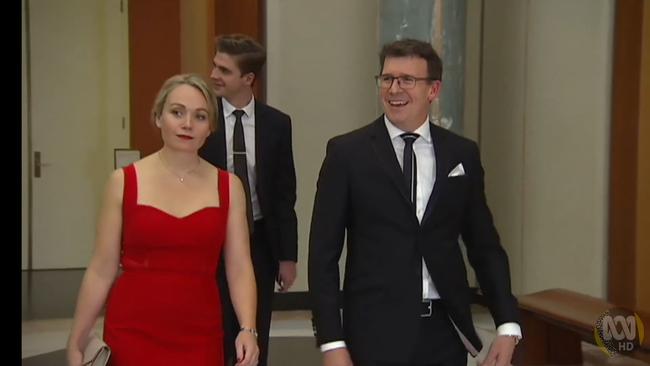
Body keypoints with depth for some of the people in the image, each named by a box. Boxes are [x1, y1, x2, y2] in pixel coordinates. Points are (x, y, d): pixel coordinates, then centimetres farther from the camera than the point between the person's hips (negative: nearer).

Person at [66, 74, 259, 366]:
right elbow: (101, 270, 0)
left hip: (200, 337, 2)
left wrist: (248, 329, -16)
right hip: (133, 334, -1)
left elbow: (239, 268, -2)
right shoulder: (123, 182, -2)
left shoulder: (228, 187, 2)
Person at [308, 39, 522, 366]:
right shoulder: (347, 152, -3)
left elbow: (484, 246, 8)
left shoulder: (463, 154, 4)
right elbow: (323, 253, -4)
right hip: (376, 333, -2)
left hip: (446, 331, 3)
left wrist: (508, 325, -2)